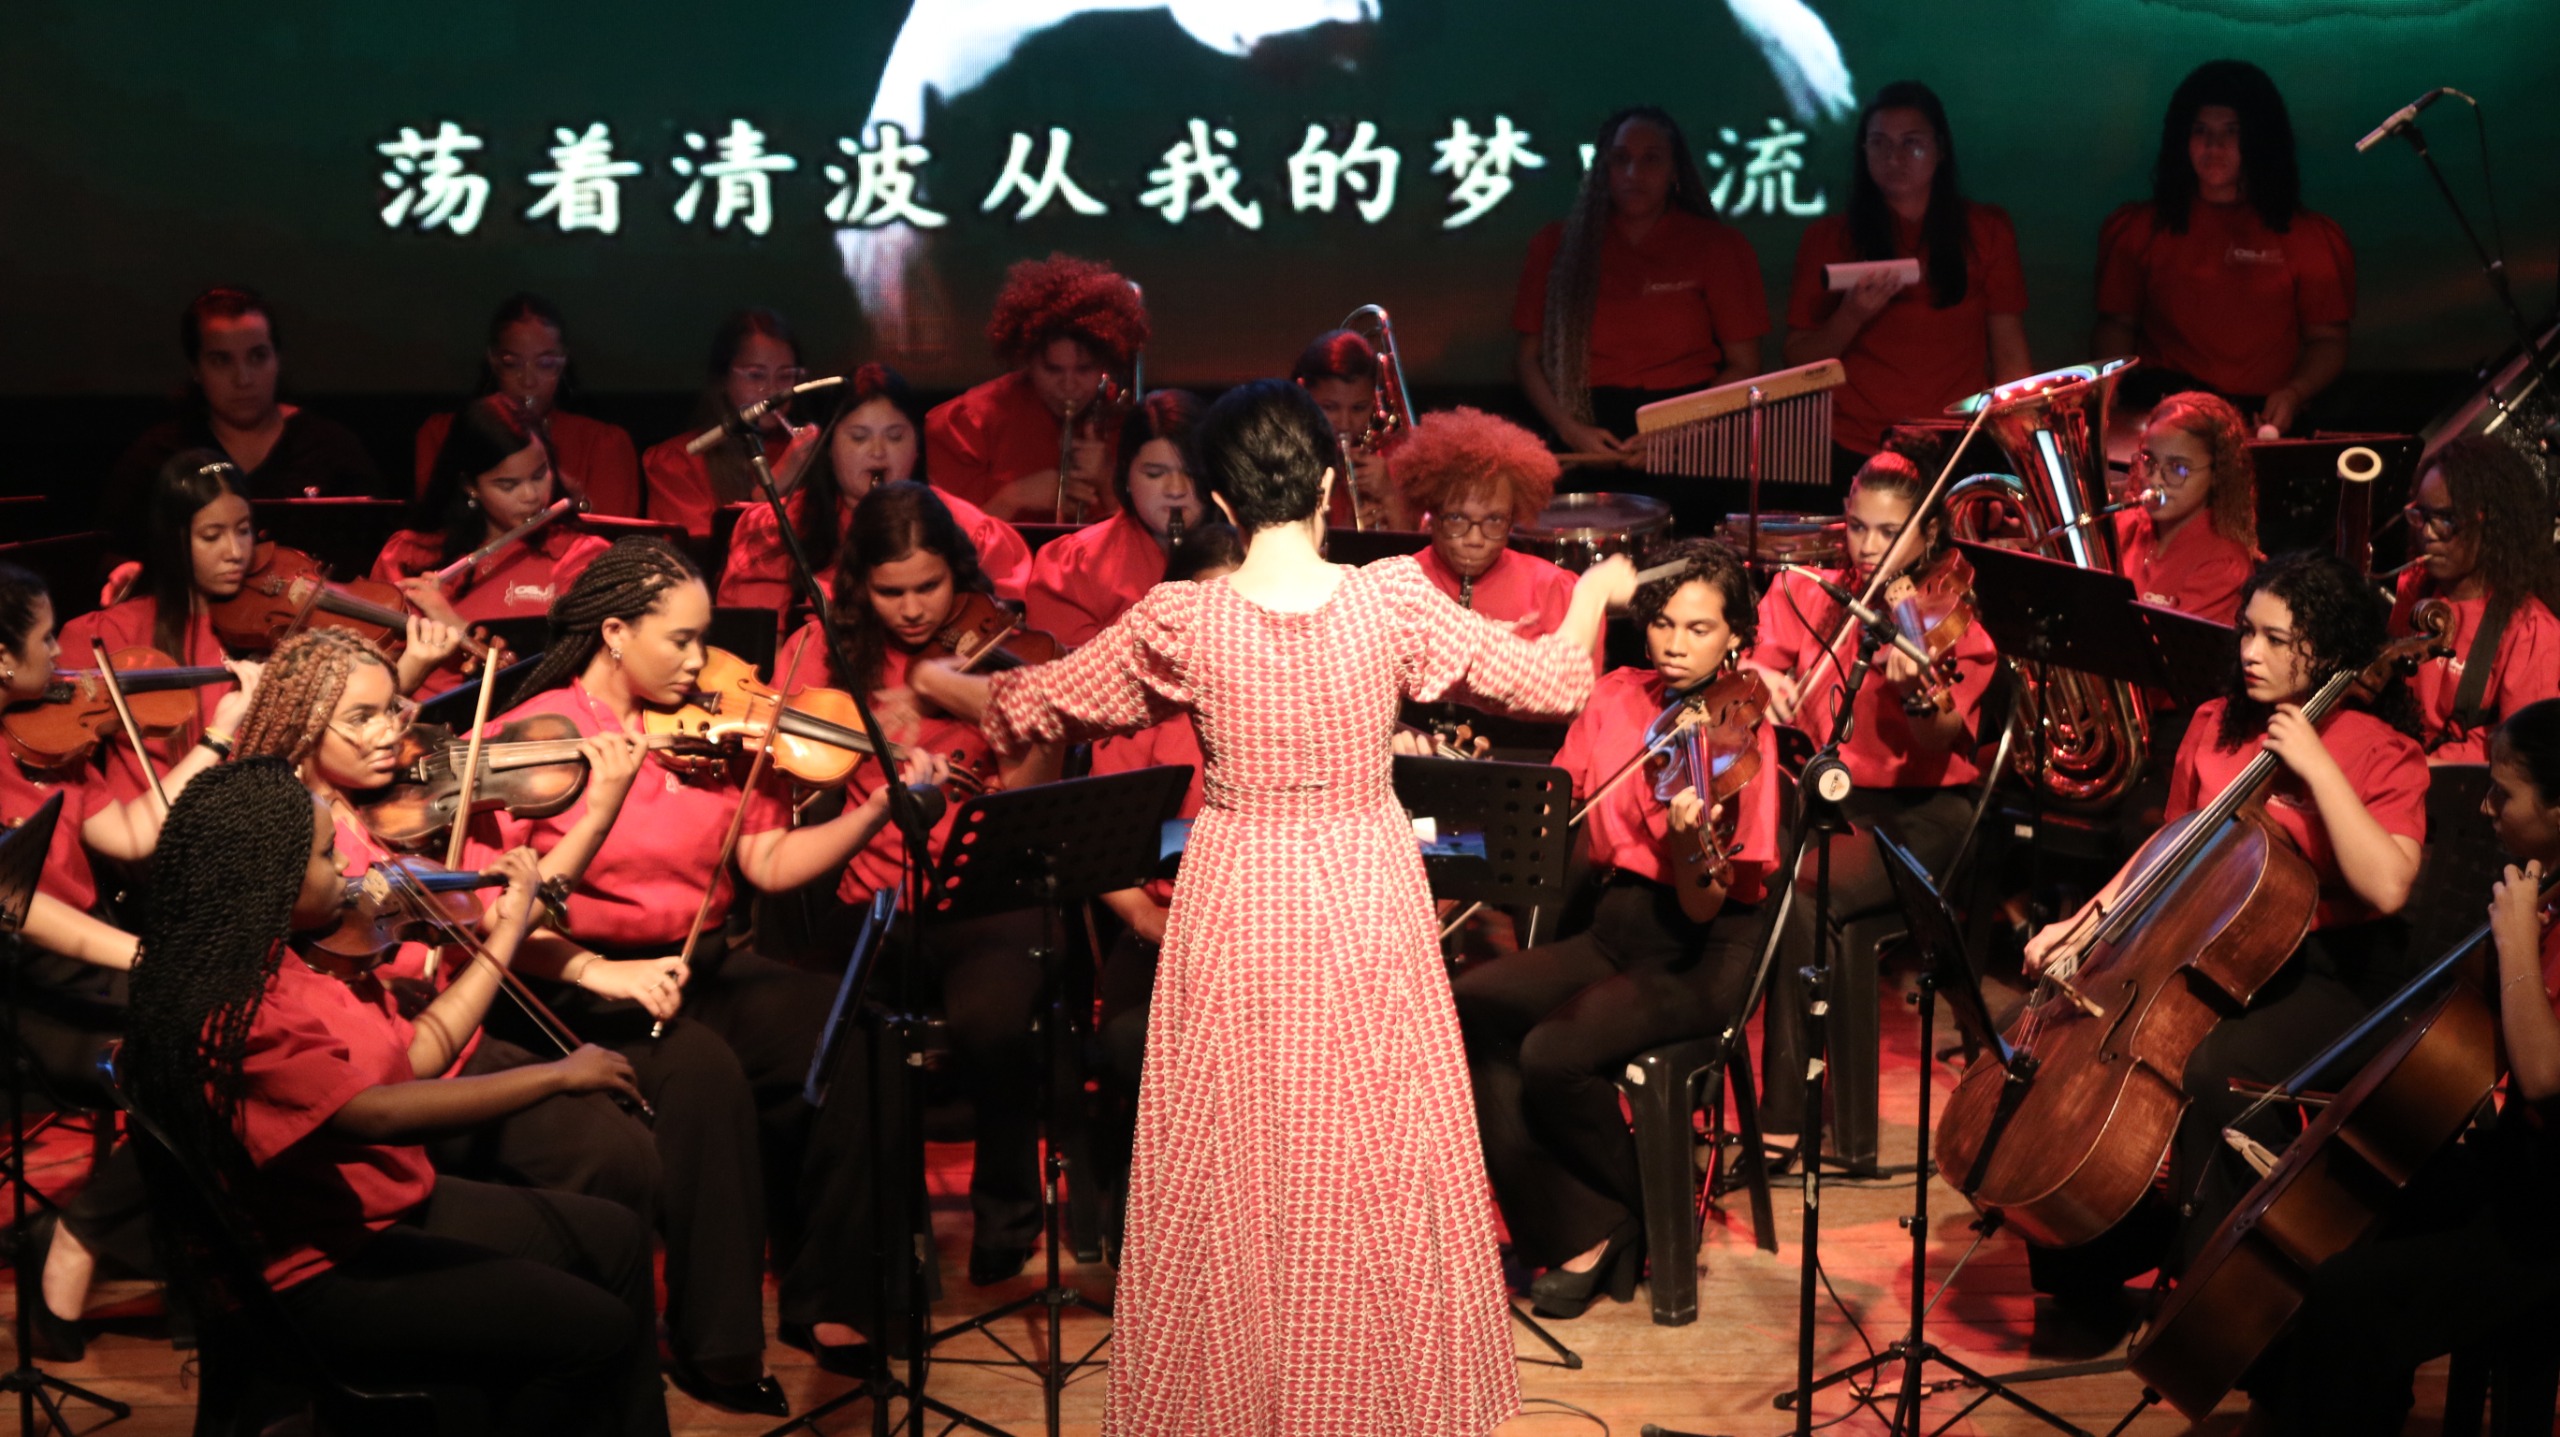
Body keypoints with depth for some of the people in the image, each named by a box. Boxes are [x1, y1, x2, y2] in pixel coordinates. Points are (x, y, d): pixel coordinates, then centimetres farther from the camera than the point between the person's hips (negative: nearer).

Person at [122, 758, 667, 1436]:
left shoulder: (270, 966, 4)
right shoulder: (227, 1016, -28)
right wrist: (557, 1075, -32)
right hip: (327, 1276, -10)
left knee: (615, 1240, 11)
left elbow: (410, 1058, 11)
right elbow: (378, 1111, -38)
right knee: (589, 1329, -15)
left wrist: (507, 932, 16)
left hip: (386, 1211, 10)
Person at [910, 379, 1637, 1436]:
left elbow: (1027, 710, 2)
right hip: (1368, 904, 0)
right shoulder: (1396, 601, -12)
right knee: (1378, 1166, 13)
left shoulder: (1179, 624, -11)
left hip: (1238, 913, 0)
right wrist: (1595, 594, 19)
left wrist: (939, 684, 22)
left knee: (1237, 1175, 12)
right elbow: (1552, 683, -2)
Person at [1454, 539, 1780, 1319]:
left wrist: (1688, 840, -38)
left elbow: (1702, 908, -18)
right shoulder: (1615, 697, 4)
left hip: (1703, 956, -6)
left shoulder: (1736, 734, -12)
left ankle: (1629, 1220, 2)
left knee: (1554, 1053, -28)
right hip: (1617, 927, 6)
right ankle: (1572, 1229, -9)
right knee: (1472, 1005, -18)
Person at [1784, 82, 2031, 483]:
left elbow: (2011, 359, 8)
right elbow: (1798, 360, 5)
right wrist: (1851, 317, -12)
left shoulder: (1986, 231, 11)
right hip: (1855, 454, -1)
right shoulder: (1827, 238, 8)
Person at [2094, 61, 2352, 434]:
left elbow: (2327, 340, 12)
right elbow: (2116, 325, 15)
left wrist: (2294, 393, -8)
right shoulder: (2139, 229, 13)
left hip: (2266, 418, 0)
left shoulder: (2309, 237, 11)